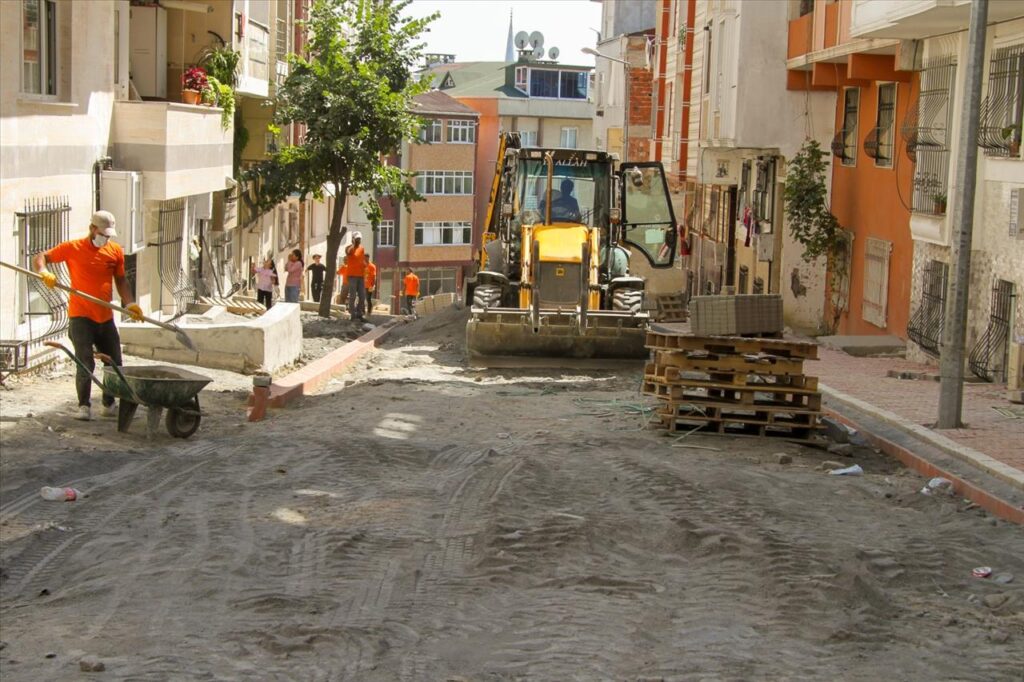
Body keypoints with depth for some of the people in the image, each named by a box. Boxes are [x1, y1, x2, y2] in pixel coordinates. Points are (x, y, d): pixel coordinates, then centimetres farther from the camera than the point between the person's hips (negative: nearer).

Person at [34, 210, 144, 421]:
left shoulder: (116, 251, 7)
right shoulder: (73, 248, -3)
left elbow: (121, 280, 15)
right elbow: (41, 257, 1)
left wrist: (129, 303, 1)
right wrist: (44, 272, -21)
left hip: (105, 317, 4)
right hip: (80, 316, -4)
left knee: (115, 364, 8)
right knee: (86, 364, -10)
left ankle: (109, 404, 25)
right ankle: (84, 406, 2)